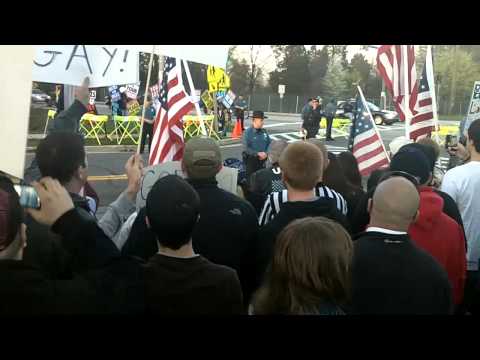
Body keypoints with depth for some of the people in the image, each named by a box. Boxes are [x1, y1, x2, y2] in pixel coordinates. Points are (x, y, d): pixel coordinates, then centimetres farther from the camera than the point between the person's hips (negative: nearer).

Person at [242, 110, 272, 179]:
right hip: (251, 160, -5)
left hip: (262, 160, 5)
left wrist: (265, 153, -7)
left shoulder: (264, 132, 6)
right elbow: (245, 148, -17)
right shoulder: (247, 132, -11)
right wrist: (258, 154, -19)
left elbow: (270, 143, 10)